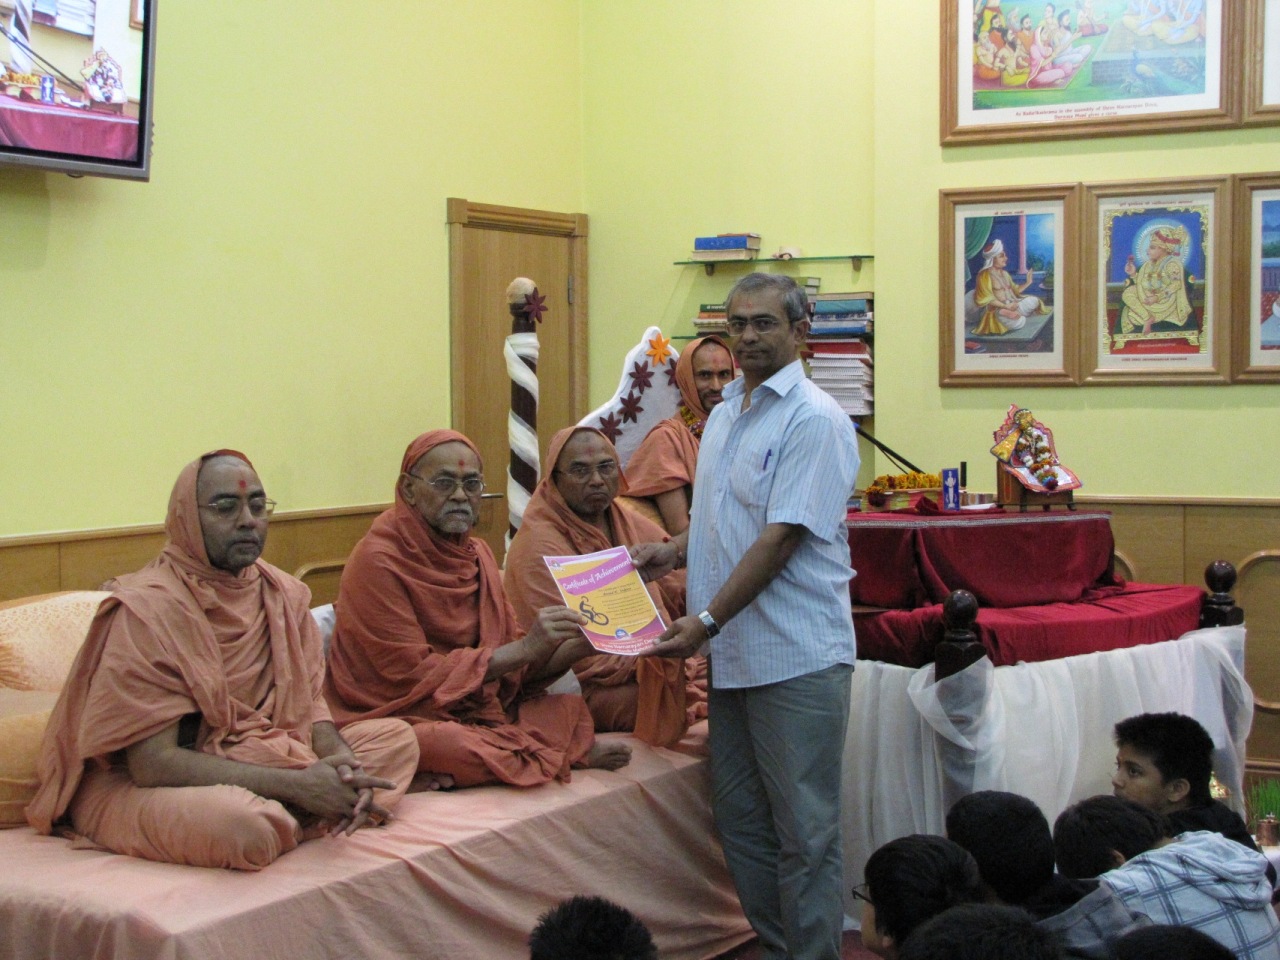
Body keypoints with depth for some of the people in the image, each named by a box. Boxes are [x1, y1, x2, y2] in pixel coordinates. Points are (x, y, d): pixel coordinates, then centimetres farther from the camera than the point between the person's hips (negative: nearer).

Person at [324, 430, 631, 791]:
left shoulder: (477, 553, 11)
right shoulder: (378, 561, -13)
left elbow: (512, 663, 7)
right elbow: (415, 675, -17)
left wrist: (580, 644, -12)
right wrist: (526, 647, -21)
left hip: (476, 712, 8)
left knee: (571, 708, -13)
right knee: (451, 743, -37)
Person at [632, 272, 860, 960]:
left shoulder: (814, 421, -12)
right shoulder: (723, 415, 14)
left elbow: (781, 537, -18)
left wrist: (706, 620, -21)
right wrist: (676, 551, 7)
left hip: (796, 660, -8)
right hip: (731, 654, 9)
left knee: (804, 832, 0)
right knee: (740, 821, 15)